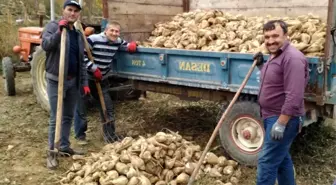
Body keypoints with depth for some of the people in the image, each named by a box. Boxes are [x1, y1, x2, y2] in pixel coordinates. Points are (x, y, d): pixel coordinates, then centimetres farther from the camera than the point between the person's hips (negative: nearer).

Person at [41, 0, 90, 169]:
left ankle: (65, 147, 25)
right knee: (56, 118, -3)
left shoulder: (78, 34, 13)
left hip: (73, 81, 6)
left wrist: (84, 82, 10)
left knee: (68, 117, 13)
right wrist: (59, 30, -33)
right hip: (56, 80, -6)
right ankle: (52, 152, 8)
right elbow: (45, 45, -22)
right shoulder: (53, 26, -4)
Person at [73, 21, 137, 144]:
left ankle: (110, 134, 23)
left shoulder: (117, 42, 0)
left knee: (108, 107, 8)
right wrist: (94, 68, -24)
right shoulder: (93, 40, -21)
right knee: (81, 108, 2)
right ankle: (80, 135, 19)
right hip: (85, 78, -5)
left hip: (102, 79, 6)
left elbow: (126, 45, 21)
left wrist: (131, 45, -3)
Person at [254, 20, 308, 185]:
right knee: (281, 158, 21)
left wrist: (280, 123, -27)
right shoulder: (274, 55, 12)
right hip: (273, 116, 10)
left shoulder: (292, 58, -21)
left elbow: (293, 96, -27)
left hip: (283, 119, -10)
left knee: (267, 161, -6)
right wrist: (262, 66, 11)